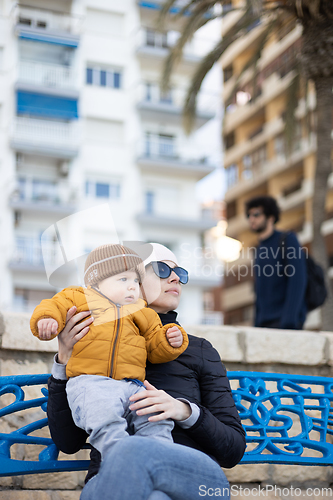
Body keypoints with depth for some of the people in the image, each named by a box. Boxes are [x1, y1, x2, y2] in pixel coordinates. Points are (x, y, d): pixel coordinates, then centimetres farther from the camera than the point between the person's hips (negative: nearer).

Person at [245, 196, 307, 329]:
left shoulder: (288, 240, -1)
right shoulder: (259, 250, 20)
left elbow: (297, 281, -11)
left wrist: (288, 321, -19)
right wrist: (257, 324, 15)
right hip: (265, 323, 6)